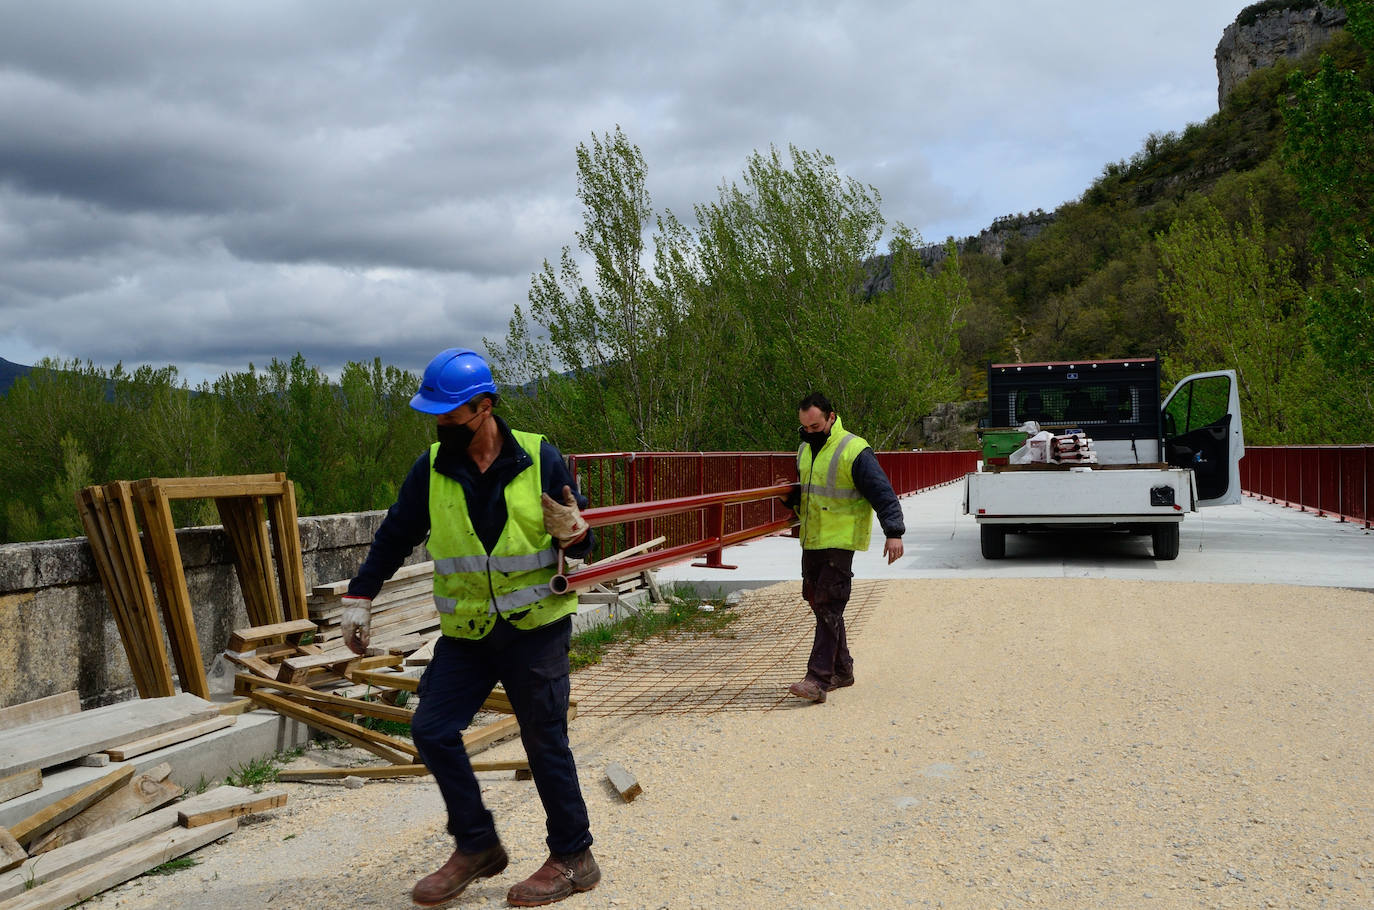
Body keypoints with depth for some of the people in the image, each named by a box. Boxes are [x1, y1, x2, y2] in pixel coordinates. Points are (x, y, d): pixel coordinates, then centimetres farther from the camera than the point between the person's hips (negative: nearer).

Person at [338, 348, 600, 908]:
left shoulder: (538, 458, -8)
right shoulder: (431, 469, 0)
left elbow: (578, 539, 0)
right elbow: (395, 536, 11)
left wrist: (573, 531, -23)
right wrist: (359, 599, 11)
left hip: (535, 628, -4)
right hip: (465, 632, 4)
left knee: (544, 741, 1)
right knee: (432, 730, -2)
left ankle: (573, 859, 18)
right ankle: (476, 846, 16)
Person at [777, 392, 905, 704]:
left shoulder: (855, 451, -11)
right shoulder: (805, 450, 14)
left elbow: (883, 494, -12)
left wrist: (894, 532, -20)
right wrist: (789, 494, 6)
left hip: (840, 542, -8)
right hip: (811, 541, 8)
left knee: (829, 608, -11)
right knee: (820, 605, 12)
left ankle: (818, 679, -13)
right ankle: (841, 669, 24)